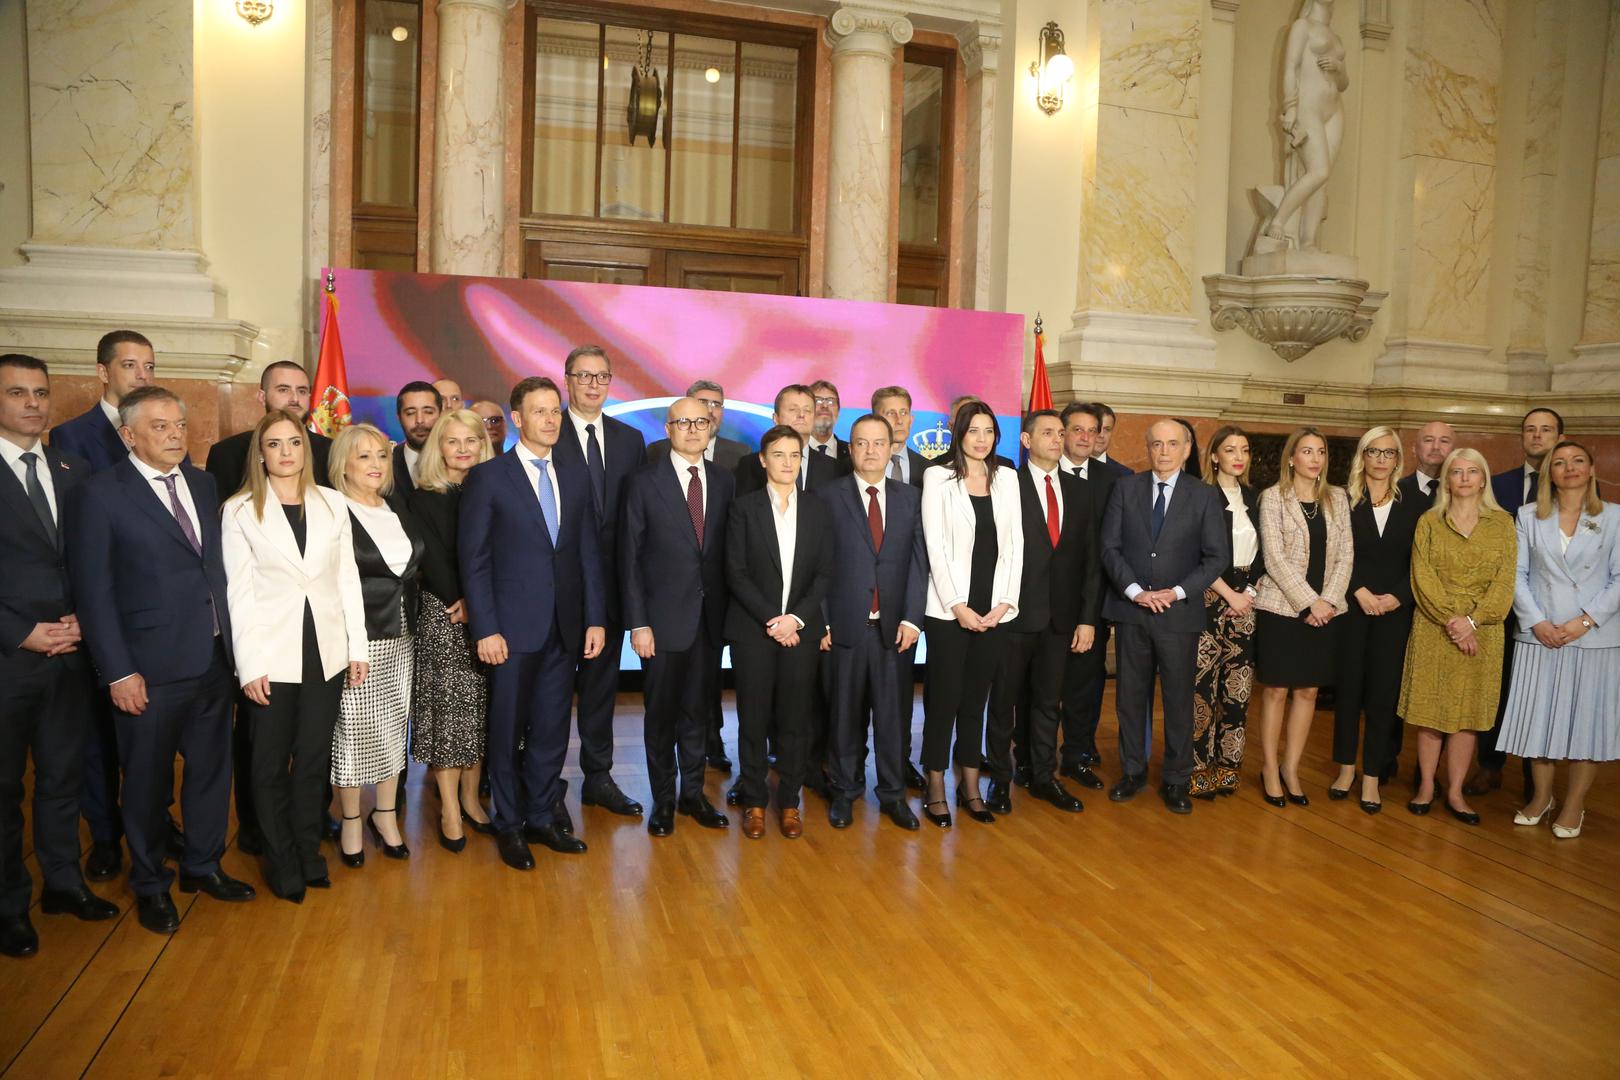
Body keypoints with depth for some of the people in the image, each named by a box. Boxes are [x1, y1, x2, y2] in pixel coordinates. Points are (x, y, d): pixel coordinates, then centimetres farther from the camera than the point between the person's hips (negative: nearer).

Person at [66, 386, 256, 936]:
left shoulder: (203, 483, 8)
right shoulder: (99, 494, -8)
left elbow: (218, 565, 9)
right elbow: (93, 591, -10)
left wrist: (233, 639, 4)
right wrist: (118, 672, -13)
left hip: (215, 658, 5)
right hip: (151, 667, -5)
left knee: (212, 767, 16)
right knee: (148, 780, 11)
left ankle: (203, 865, 36)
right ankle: (150, 884, 31)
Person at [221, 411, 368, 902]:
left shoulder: (332, 503, 5)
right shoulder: (239, 511, -2)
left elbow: (347, 577, 6)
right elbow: (239, 592, -5)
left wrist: (357, 646, 2)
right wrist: (250, 665, -10)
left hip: (326, 649, 2)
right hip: (272, 655, -2)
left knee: (314, 758, 12)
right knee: (270, 763, 8)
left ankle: (309, 852, 28)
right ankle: (282, 862, 25)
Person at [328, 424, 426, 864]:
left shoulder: (397, 506, 9)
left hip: (401, 638, 6)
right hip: (357, 641, -6)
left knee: (394, 726, 13)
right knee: (353, 731, 4)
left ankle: (386, 815, 27)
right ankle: (350, 821, 22)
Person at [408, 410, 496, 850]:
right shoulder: (424, 499, 0)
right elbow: (433, 560, -4)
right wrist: (462, 601, -12)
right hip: (442, 615, -3)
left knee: (481, 709, 7)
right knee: (447, 705, -1)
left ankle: (470, 800, 18)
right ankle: (449, 810, 9)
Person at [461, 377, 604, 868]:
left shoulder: (576, 477, 9)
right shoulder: (488, 476, -4)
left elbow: (589, 552, 9)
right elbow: (474, 558, -7)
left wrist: (595, 619, 3)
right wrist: (485, 629, -12)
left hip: (566, 626, 4)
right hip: (514, 626, -4)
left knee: (552, 728, 11)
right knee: (508, 729, 8)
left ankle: (543, 816, 27)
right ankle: (510, 824, 24)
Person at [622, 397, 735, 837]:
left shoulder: (723, 481, 6)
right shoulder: (644, 482, -4)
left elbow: (728, 550, 6)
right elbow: (629, 557, -6)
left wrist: (730, 611, 0)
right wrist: (637, 623, -11)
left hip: (711, 618, 3)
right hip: (664, 616, -3)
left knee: (698, 709, 13)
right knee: (661, 713, 8)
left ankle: (693, 792, 27)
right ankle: (663, 799, 23)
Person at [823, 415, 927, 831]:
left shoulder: (911, 498, 7)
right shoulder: (830, 497, 1)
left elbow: (919, 560, 2)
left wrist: (911, 618, -6)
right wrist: (821, 620, -6)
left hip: (894, 625, 2)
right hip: (846, 623, -1)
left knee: (892, 712, 6)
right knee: (846, 711, 9)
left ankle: (893, 793, 18)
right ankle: (845, 791, 22)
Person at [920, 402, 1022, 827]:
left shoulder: (1008, 478, 10)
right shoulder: (938, 477, -2)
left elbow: (1015, 544, 7)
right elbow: (936, 546, -7)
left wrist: (1005, 602, -2)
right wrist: (958, 606, -11)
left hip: (994, 611, 4)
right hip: (949, 610, -3)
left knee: (976, 698, 10)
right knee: (944, 698, 1)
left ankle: (971, 787, 19)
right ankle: (936, 790, 12)